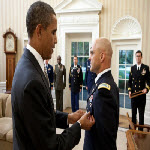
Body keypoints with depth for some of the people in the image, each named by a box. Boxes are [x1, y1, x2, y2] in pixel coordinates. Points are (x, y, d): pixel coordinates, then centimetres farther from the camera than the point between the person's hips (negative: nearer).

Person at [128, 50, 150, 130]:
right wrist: (129, 91, -1)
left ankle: (140, 129, 19)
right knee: (133, 113, 11)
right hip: (133, 94, 2)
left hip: (142, 94, -2)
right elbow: (129, 81, 10)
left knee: (141, 113, 7)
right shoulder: (132, 68, 8)